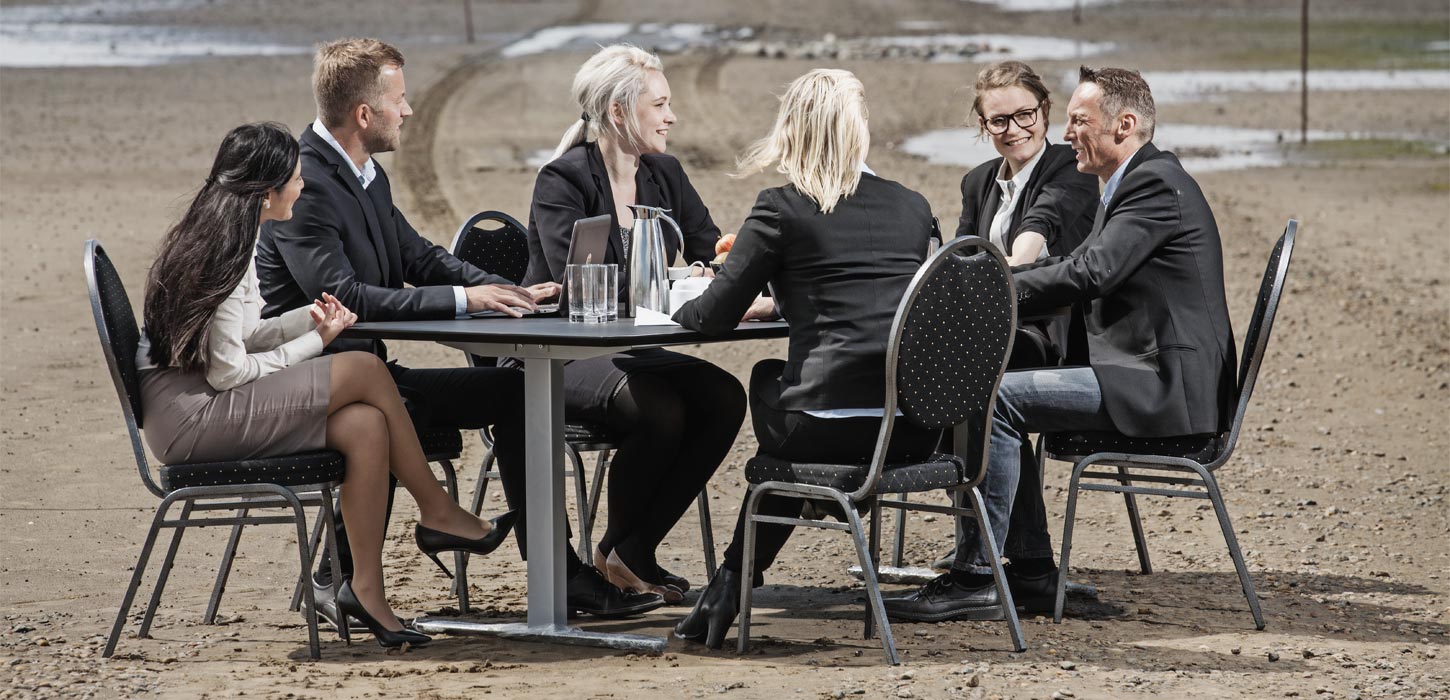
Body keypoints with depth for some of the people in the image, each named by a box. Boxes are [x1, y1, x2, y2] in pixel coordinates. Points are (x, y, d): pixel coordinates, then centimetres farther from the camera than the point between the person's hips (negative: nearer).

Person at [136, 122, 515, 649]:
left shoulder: (225, 239, 14)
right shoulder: (224, 252, -17)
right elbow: (227, 371, -18)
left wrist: (308, 319, 2)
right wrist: (313, 343, -6)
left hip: (205, 406, 10)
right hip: (187, 414, -10)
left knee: (366, 425, -8)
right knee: (365, 370, -13)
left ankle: (367, 588, -9)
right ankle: (437, 514, 2)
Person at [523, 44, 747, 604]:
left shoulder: (665, 175, 10)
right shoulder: (562, 181, -12)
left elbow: (712, 255, 6)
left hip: (629, 349, 7)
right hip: (558, 359, -7)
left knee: (723, 398, -21)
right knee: (659, 409, -33)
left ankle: (635, 548, -11)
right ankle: (617, 548, -8)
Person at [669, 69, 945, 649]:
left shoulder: (783, 208, -2)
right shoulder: (912, 207, 14)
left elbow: (715, 316, -1)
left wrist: (683, 309, 22)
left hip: (834, 427, -5)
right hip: (919, 432, 5)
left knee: (767, 380, 29)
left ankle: (729, 587, 28)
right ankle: (737, 578, 32)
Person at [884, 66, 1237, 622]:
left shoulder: (1157, 183, -13)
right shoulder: (1129, 185, 20)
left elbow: (1089, 273, -24)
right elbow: (1072, 265, 20)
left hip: (1164, 386, -11)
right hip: (1142, 374, 11)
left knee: (997, 398, -18)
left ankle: (974, 579, -16)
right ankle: (1032, 574, 7)